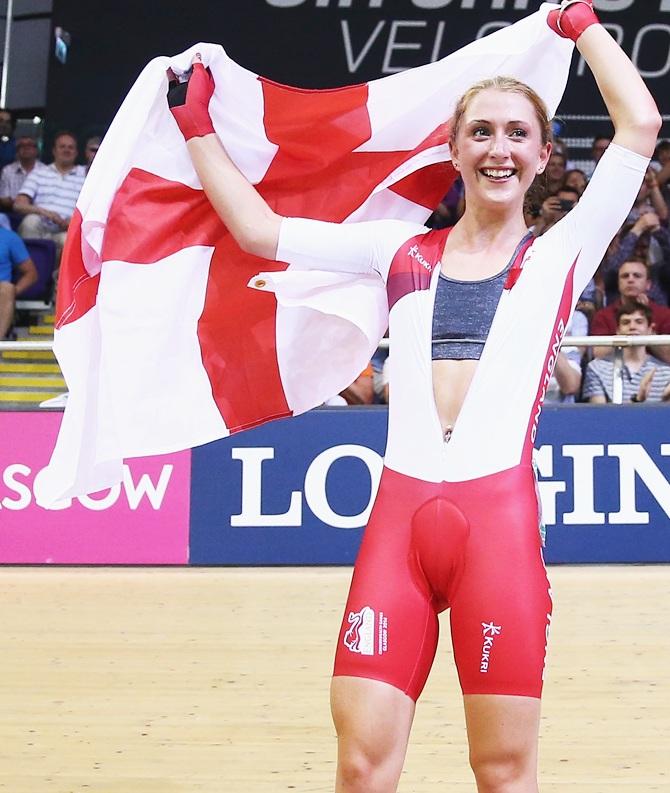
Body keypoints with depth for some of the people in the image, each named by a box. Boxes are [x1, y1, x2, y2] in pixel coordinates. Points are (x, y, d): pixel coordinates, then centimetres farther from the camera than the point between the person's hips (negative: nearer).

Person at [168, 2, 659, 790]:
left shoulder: (559, 255, 10)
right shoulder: (403, 250, 16)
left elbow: (640, 124, 4)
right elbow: (259, 230, 16)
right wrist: (195, 122, 18)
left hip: (499, 516, -2)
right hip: (400, 515, 2)